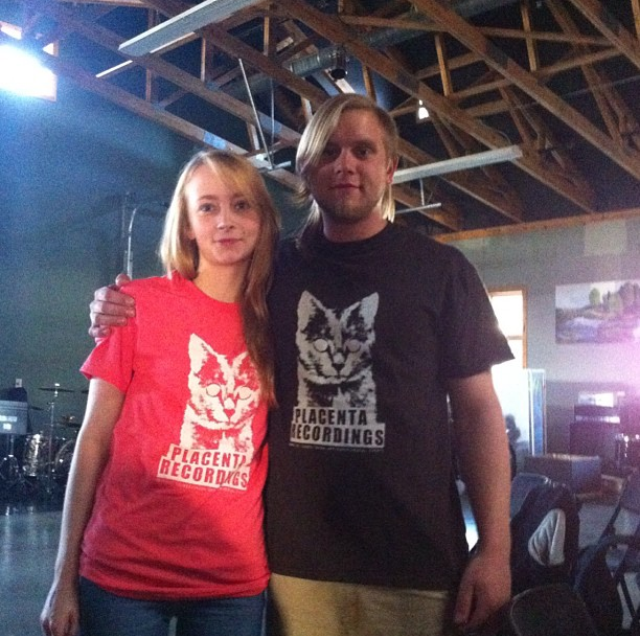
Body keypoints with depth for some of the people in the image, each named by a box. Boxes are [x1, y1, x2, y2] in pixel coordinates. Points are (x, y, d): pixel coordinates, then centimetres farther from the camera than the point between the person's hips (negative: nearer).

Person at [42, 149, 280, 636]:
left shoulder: (274, 327, 3)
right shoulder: (140, 303, -4)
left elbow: (273, 452, 9)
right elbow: (95, 438, -3)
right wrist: (64, 576, -4)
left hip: (236, 582, 3)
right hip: (123, 575, -2)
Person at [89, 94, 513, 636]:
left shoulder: (440, 270, 2)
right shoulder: (274, 269, 7)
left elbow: (476, 408, 1)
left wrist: (495, 547, -6)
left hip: (413, 560, -1)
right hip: (291, 555, 2)